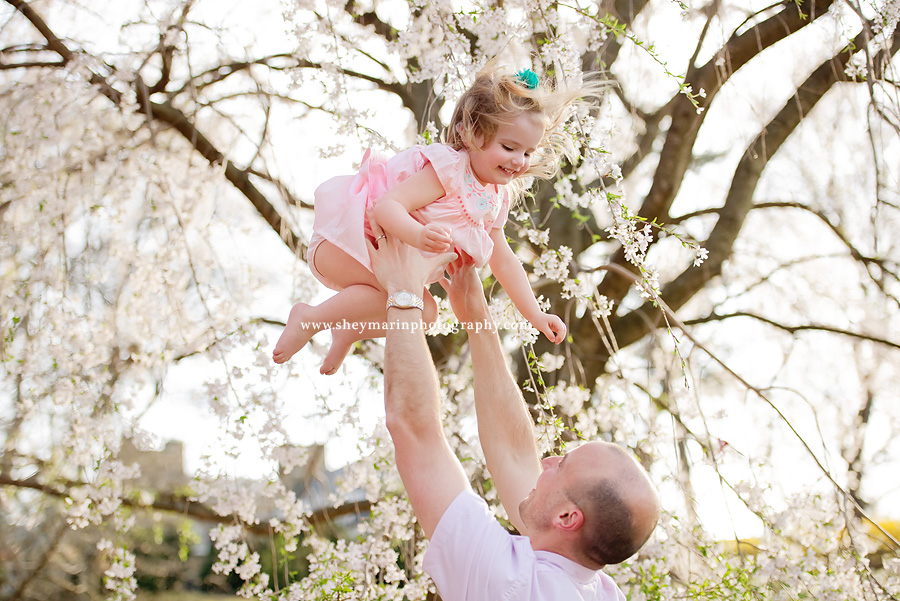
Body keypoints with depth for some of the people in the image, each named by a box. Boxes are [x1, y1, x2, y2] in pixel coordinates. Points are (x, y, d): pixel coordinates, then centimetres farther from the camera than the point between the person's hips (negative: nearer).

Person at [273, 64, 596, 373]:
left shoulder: (496, 198, 2)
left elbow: (504, 262, 11)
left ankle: (349, 331, 19)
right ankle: (311, 317, -12)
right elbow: (386, 206, -36)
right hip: (346, 238, -9)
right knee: (403, 299, -28)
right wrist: (419, 235, -55)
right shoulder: (447, 169, -26)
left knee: (425, 311, 2)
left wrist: (536, 315, 6)